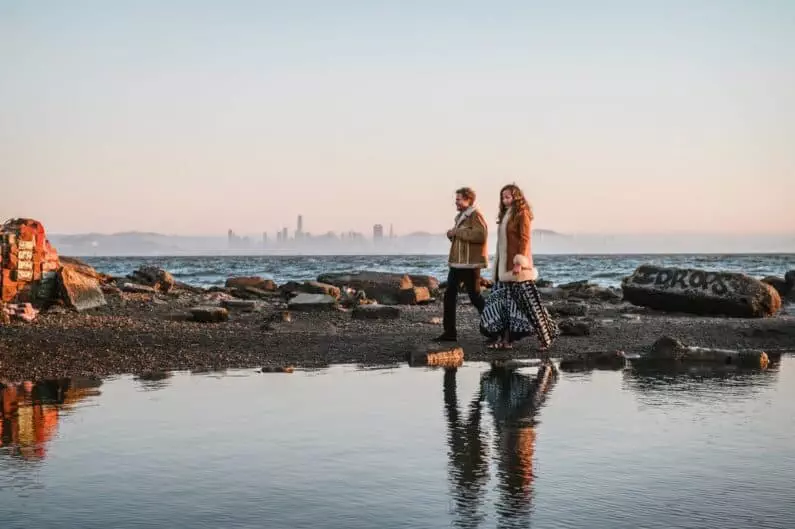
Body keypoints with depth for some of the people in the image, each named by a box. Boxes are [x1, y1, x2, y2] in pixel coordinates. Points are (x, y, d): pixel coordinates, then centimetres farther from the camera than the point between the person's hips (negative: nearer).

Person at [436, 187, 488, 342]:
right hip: (456, 263, 10)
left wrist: (457, 232, -21)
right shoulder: (461, 216, 18)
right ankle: (450, 332, 11)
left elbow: (481, 235, -27)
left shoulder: (475, 215, -12)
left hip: (469, 265, -9)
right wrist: (452, 235, 8)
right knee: (449, 295, 6)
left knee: (475, 296, -3)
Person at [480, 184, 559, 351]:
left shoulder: (522, 214, -7)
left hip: (516, 264, -8)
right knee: (503, 300, 6)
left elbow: (524, 239, -14)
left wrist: (519, 262, -21)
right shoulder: (505, 215, 16)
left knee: (527, 301, -8)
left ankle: (546, 337, -2)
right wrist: (498, 265, 15)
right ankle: (504, 338, 9)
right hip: (504, 266, 8)